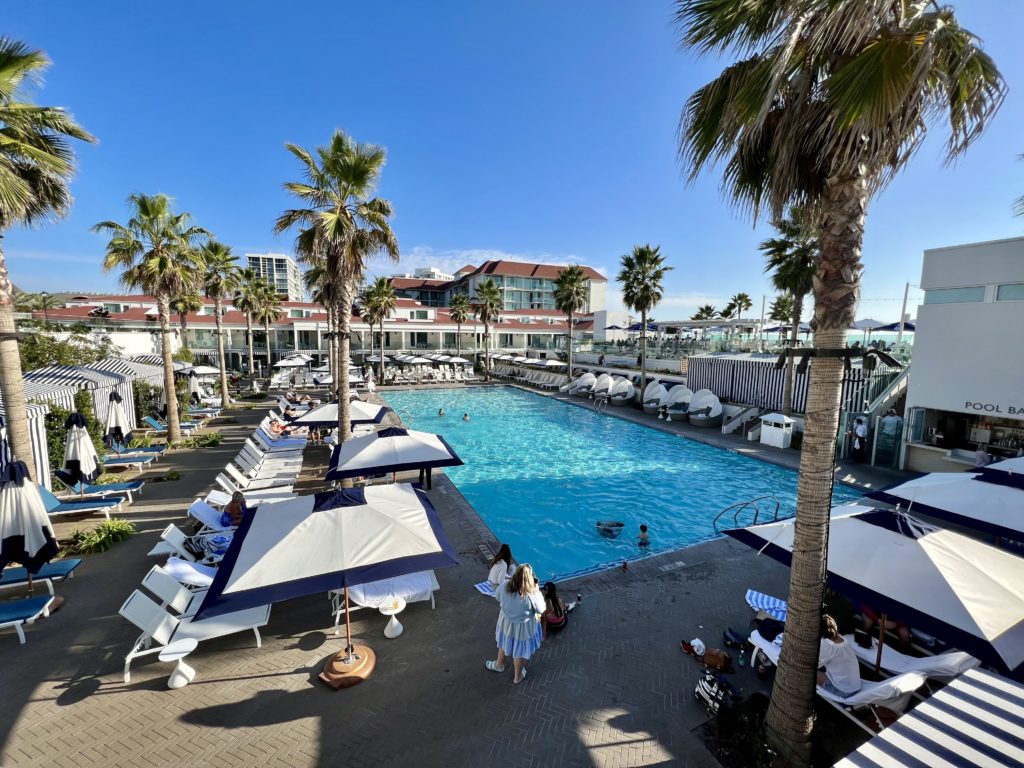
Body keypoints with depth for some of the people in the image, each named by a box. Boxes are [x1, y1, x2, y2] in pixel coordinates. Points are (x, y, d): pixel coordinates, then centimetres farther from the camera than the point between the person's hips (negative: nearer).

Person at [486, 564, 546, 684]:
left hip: (506, 623, 3)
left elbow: (497, 597, -3)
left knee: (505, 643, 32)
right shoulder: (532, 594, -35)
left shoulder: (505, 588, -25)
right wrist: (537, 590, -12)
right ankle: (518, 676, 50)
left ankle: (499, 665, 59)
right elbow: (541, 610, -16)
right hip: (523, 627, -3)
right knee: (520, 650, 24)